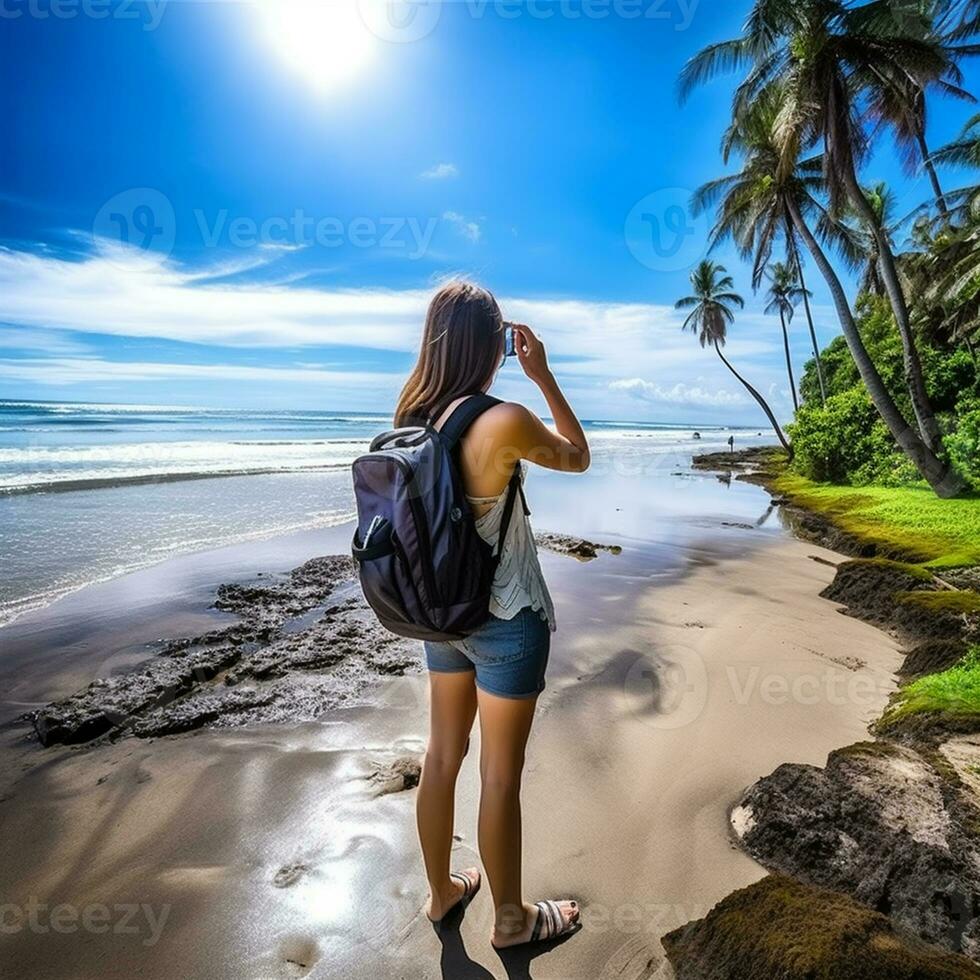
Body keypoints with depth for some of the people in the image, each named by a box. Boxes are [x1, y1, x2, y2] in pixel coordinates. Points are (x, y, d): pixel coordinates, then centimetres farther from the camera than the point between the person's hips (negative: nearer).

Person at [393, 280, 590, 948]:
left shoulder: (413, 417, -3)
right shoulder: (505, 420, -23)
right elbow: (578, 457, -5)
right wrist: (543, 375, -3)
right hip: (508, 621, -6)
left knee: (442, 755, 21)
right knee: (501, 775, 12)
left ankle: (442, 892, 44)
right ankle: (511, 918, 37)